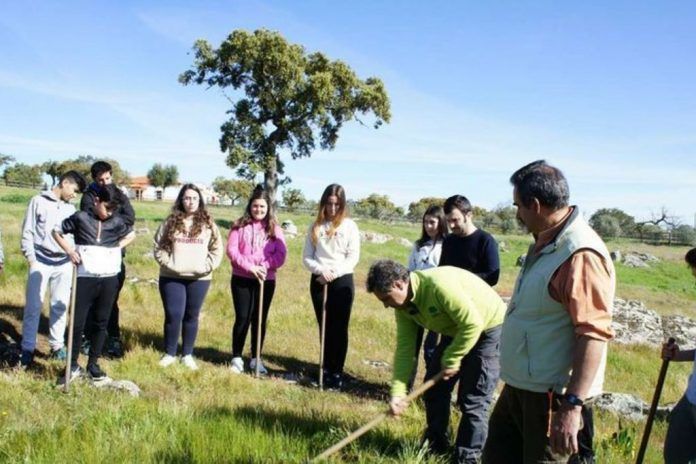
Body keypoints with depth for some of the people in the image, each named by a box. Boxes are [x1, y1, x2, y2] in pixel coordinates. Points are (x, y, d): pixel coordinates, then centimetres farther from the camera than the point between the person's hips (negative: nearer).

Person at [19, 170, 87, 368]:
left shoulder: (70, 209, 12)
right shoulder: (38, 202, 0)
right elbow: (27, 232, 0)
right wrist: (31, 259, -6)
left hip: (64, 264, 4)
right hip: (41, 262, -4)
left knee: (60, 306, 7)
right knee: (33, 306, -1)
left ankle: (57, 346, 18)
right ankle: (28, 350, 8)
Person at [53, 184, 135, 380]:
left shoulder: (117, 222, 2)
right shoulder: (80, 218, -4)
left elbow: (131, 234, 22)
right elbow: (57, 232, 8)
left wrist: (117, 246, 6)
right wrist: (69, 250, -4)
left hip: (109, 279, 2)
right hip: (85, 278, -2)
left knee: (101, 322, 10)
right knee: (78, 322, 0)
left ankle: (93, 364, 22)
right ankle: (73, 364, 17)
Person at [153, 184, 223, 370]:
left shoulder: (208, 224, 4)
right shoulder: (170, 222, 3)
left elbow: (217, 250, 4)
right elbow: (158, 246, 5)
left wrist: (207, 266, -9)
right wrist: (168, 263, -8)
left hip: (199, 278, 1)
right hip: (171, 277, 0)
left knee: (191, 317, 8)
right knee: (173, 315, -3)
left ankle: (187, 355, 20)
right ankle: (169, 354, 14)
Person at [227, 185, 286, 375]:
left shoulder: (275, 229, 3)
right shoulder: (240, 226, 0)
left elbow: (281, 254, -3)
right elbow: (232, 250, -7)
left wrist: (265, 266, -19)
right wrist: (250, 267, -17)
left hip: (266, 281, 2)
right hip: (242, 279, -2)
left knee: (260, 319, 8)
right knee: (243, 318, -1)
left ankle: (256, 359, 19)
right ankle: (237, 358, 11)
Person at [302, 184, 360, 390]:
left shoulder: (349, 226, 0)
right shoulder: (315, 226, 6)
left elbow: (353, 257, -4)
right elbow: (306, 257, 4)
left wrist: (335, 272, -16)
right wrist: (321, 270, -14)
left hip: (343, 281, -2)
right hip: (318, 281, 2)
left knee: (339, 328, 0)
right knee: (324, 328, 11)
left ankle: (337, 372, 7)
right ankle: (326, 369, 21)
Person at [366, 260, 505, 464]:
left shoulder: (438, 284, -35)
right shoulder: (404, 304, -8)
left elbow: (473, 324, -30)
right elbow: (404, 347, -5)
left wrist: (451, 360, -19)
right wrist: (397, 392, -11)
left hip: (488, 328, -8)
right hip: (457, 331, 8)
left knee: (472, 401, -9)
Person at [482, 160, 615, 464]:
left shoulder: (581, 255, -23)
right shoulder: (544, 242, 9)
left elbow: (594, 334, -28)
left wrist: (572, 405, -29)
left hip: (551, 395, -10)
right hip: (518, 386, 10)